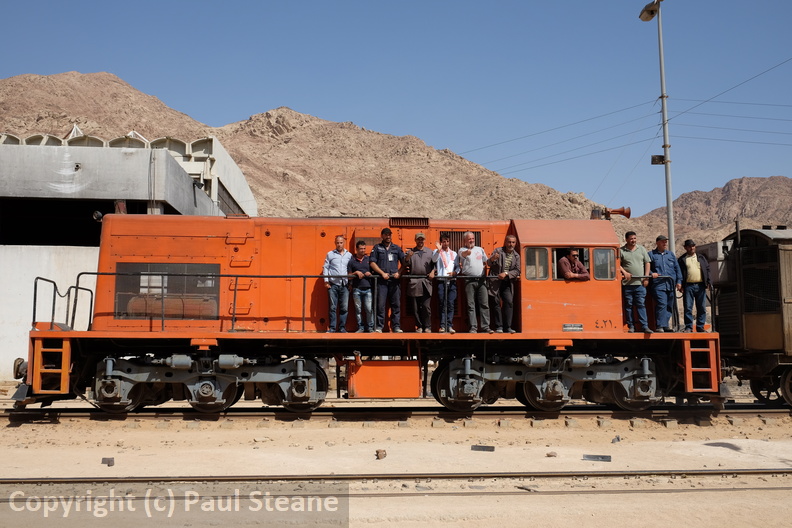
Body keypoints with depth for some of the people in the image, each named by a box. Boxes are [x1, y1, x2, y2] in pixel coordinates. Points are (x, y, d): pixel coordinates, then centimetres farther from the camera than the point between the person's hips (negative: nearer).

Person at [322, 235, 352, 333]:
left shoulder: (349, 255, 11)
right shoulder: (330, 254, 7)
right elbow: (325, 268, 7)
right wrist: (326, 281, -2)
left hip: (345, 285, 1)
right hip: (333, 284, -1)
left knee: (344, 308, 0)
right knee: (333, 307, -1)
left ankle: (342, 328, 8)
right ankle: (332, 328, 4)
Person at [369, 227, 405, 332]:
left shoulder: (397, 248, 15)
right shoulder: (377, 248, 10)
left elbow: (404, 263, 13)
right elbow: (372, 263, 2)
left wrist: (399, 273, -3)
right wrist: (382, 273, -7)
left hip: (394, 280, 2)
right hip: (381, 280, -2)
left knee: (396, 304, 2)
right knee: (380, 304, -4)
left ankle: (396, 327, 6)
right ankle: (379, 327, 1)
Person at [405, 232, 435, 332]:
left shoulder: (430, 252, 15)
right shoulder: (410, 252, 12)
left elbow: (434, 264, 14)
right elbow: (405, 263, 3)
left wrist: (432, 272, -4)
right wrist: (408, 256, -16)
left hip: (426, 282, 0)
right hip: (414, 282, 1)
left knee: (426, 306, -5)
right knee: (416, 307, 2)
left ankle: (427, 327, 0)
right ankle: (419, 326, 10)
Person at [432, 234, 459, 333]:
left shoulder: (454, 254, 19)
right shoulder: (437, 252, 9)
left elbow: (458, 266, 15)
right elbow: (434, 260, -11)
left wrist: (455, 272, -5)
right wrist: (439, 250, -24)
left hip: (452, 281, 2)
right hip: (441, 281, -2)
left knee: (451, 304, -3)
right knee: (442, 304, -5)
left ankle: (449, 325, -3)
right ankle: (442, 325, -5)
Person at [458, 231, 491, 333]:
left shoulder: (480, 249, 18)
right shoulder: (462, 250, 3)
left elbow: (485, 262, 26)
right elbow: (463, 254, -22)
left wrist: (485, 275, 13)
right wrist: (467, 252, -45)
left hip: (481, 280, 3)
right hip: (469, 280, -3)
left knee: (484, 304, -1)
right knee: (471, 305, -3)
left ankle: (486, 326, 2)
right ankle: (473, 327, 0)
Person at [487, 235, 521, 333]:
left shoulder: (516, 256, 11)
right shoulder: (498, 251, 2)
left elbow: (517, 270, 4)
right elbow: (489, 263, -7)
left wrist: (506, 273, -12)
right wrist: (492, 259, -31)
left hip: (507, 282, 3)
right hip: (495, 281, -3)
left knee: (509, 302, -7)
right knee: (495, 303, -5)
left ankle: (507, 327, -2)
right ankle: (498, 327, 0)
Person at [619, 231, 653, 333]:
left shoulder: (641, 249, 11)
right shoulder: (621, 251, 4)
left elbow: (647, 263, 12)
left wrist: (646, 277, 3)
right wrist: (624, 272, -12)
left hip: (640, 283, 1)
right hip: (627, 283, -1)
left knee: (641, 305, -3)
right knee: (628, 305, 3)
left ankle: (645, 326, -3)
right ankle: (631, 326, 10)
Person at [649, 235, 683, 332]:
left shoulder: (671, 255, 20)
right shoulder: (651, 255, 8)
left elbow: (677, 269, 19)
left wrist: (679, 281, 11)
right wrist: (651, 274, -13)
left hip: (671, 285, 5)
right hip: (658, 285, -5)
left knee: (669, 306, 6)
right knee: (661, 304, -17)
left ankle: (665, 325, 15)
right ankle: (659, 326, -17)